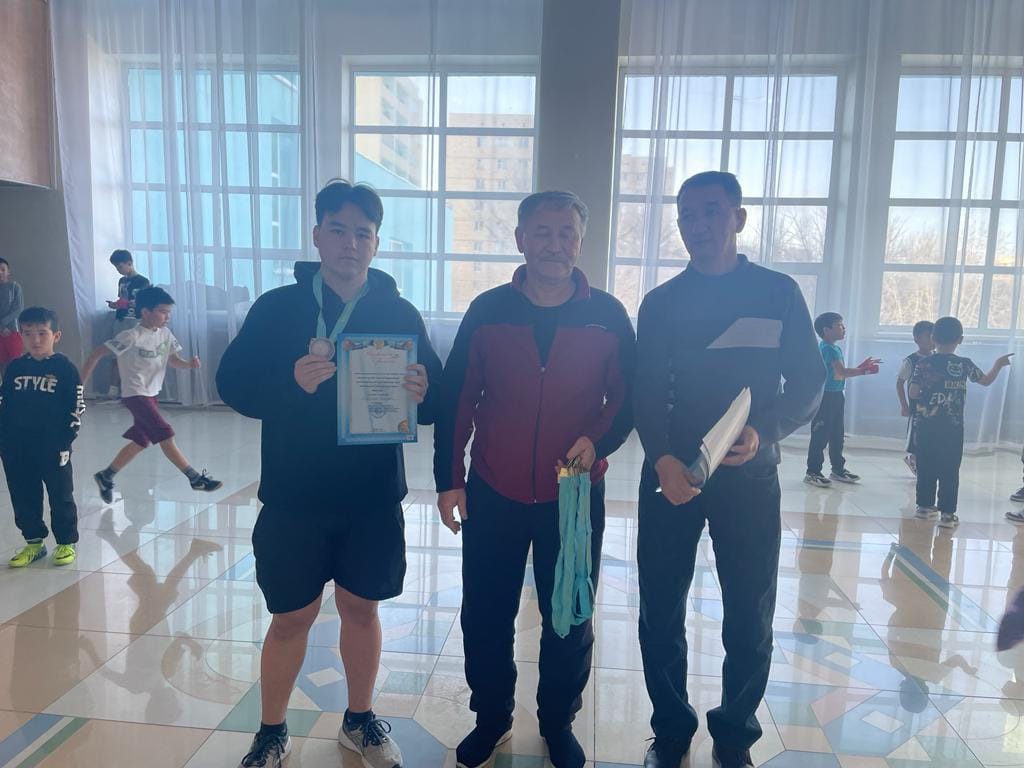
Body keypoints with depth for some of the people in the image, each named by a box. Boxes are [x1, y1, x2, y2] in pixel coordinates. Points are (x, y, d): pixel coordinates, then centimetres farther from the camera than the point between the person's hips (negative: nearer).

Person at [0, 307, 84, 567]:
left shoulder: (65, 369, -7)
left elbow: (76, 409, -7)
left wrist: (66, 442, -10)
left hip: (53, 448, -4)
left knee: (61, 497, 5)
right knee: (24, 498, 12)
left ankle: (66, 543, 18)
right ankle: (34, 542, 27)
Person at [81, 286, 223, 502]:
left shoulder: (165, 334, 1)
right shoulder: (132, 337, -19)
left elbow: (173, 360, 7)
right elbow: (98, 353, -15)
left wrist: (189, 364, -16)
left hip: (151, 394, 9)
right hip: (135, 395, -8)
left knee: (141, 442, 16)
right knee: (165, 435, -14)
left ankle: (105, 476, 31)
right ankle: (195, 478, -10)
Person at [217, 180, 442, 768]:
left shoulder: (400, 312, 0)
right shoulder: (277, 307, -2)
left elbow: (436, 398, 0)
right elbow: (233, 383, -8)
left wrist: (422, 394, -24)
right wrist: (290, 382, -27)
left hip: (373, 498, 1)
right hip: (294, 496, -1)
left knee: (361, 608, 15)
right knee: (292, 617, 10)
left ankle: (360, 720, 37)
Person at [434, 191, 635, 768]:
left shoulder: (608, 316, -3)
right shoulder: (487, 311, -2)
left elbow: (628, 397, 2)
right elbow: (456, 400, 1)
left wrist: (598, 440, -17)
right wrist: (449, 478, 0)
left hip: (576, 495, 0)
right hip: (493, 494, 1)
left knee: (569, 620, 14)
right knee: (486, 616, 11)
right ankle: (492, 718, 36)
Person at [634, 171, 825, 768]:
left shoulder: (780, 292, 4)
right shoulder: (661, 302, 6)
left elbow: (809, 382, 2)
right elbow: (646, 393, 0)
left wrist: (764, 432, -17)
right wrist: (663, 458, -18)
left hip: (750, 477, 0)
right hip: (671, 473, 1)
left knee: (750, 619, 7)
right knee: (660, 613, 5)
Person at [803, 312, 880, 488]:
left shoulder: (836, 348, 15)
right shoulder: (828, 349, -16)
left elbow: (842, 373, 16)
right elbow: (843, 372, -22)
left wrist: (862, 367, 8)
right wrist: (864, 371, -15)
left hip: (836, 396, 10)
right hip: (824, 396, -10)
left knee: (837, 435, 16)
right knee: (820, 436, -6)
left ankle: (838, 469, 26)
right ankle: (812, 472, 0)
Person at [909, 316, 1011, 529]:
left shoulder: (924, 364, -5)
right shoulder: (965, 364, -3)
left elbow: (913, 393, -7)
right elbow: (986, 381, 13)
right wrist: (999, 364, 29)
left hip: (926, 425, 1)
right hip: (952, 427, -1)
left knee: (926, 468, 12)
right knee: (950, 471, 3)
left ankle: (925, 506, 20)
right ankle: (947, 513, 3)